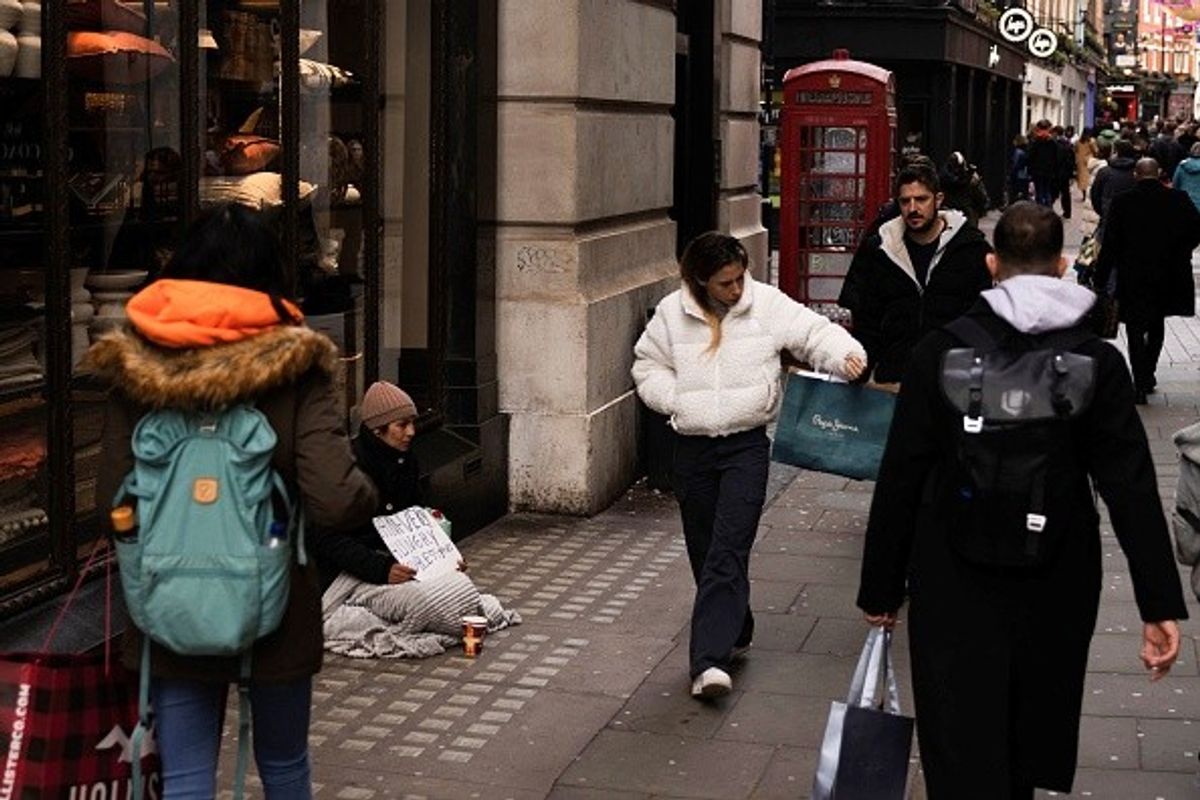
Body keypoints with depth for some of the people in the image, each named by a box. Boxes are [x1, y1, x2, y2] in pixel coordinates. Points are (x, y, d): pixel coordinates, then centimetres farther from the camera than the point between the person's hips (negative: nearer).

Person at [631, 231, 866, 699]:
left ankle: (709, 660, -18)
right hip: (692, 447, 3)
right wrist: (679, 400, -6)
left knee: (728, 552, -13)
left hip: (746, 445, -3)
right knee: (703, 552, 12)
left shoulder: (767, 303, -3)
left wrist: (847, 355, -25)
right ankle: (734, 634, 34)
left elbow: (813, 332, -5)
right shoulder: (672, 313, 2)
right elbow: (647, 367, 11)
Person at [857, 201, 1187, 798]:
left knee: (962, 739, 4)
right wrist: (1160, 606, -9)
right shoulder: (1097, 361, -7)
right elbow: (1131, 487, -10)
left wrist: (881, 587, 2)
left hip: (954, 580, -1)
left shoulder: (940, 351, -8)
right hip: (1056, 583, 2)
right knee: (1032, 725, 22)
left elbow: (900, 478, -6)